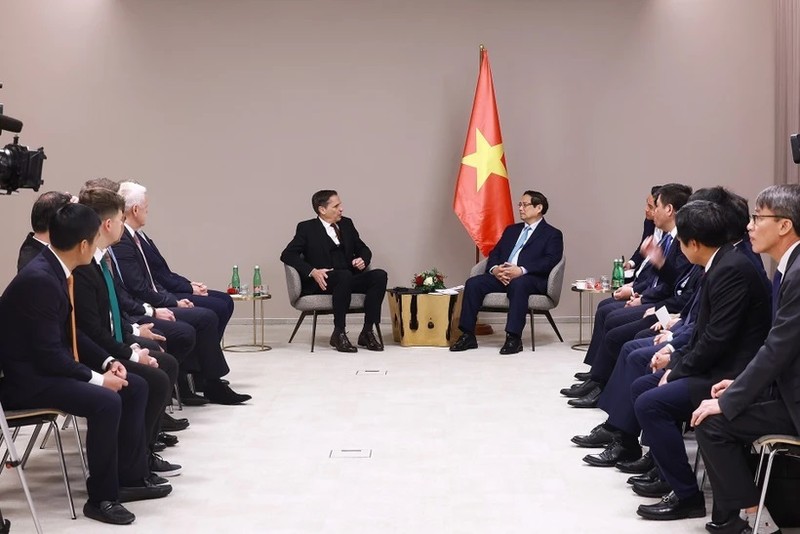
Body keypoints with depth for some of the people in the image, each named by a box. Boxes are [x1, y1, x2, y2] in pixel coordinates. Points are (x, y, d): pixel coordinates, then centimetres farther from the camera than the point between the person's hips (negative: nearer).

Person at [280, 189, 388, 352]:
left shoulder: (346, 224, 17)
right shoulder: (307, 228, 3)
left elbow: (363, 249, 25)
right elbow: (287, 255, -5)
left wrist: (363, 260, 0)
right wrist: (312, 271, -18)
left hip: (349, 278, 6)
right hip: (322, 282, -6)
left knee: (379, 275, -21)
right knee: (345, 275, -38)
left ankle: (367, 332, -19)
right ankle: (338, 333, -30)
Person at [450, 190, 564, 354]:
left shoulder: (552, 234, 8)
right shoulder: (511, 230, 28)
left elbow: (550, 260, -8)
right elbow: (494, 253, 19)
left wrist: (522, 270, -22)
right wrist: (494, 269, -6)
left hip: (532, 279, -6)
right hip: (502, 276, 6)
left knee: (517, 284, -40)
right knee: (473, 283, -19)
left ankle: (514, 338, -39)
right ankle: (468, 336, -19)